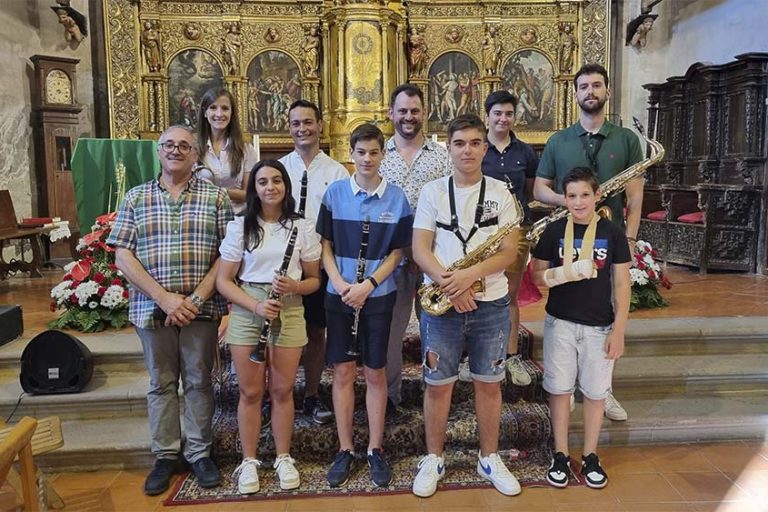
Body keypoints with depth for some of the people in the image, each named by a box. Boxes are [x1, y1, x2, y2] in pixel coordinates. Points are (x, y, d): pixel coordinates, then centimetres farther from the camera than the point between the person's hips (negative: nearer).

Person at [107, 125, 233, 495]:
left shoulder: (215, 196, 2)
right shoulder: (136, 197, 6)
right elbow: (122, 256, -1)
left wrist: (197, 298, -13)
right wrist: (164, 298, -12)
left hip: (201, 307, -1)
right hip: (152, 307, 1)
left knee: (199, 381, 9)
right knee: (161, 383, 12)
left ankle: (199, 453, 24)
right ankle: (166, 455, 26)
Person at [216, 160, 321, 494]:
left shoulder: (302, 227, 3)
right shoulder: (240, 226, 1)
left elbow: (314, 280, 7)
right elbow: (223, 281, -1)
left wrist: (295, 286, -16)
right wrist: (255, 305, -15)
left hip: (289, 312, 0)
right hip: (246, 313, 0)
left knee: (282, 390, 8)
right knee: (250, 392, 7)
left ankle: (283, 458, 25)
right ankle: (249, 461, 24)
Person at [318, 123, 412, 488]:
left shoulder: (397, 198, -2)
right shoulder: (334, 192, 0)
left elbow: (397, 252, -1)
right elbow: (325, 244, 2)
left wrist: (367, 285, -13)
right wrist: (339, 283, -13)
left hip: (378, 296, -1)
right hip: (338, 295, 1)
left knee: (375, 373, 8)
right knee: (342, 372, 7)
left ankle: (375, 449, 22)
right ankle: (345, 450, 21)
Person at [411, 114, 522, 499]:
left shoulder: (500, 192, 3)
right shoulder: (432, 192, 2)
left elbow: (509, 251, -4)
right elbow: (419, 250, -4)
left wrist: (469, 275, -19)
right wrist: (448, 283, -19)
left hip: (491, 304, 1)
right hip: (441, 303, 0)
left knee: (489, 383, 11)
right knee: (438, 384, 8)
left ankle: (489, 458, 29)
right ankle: (433, 459, 26)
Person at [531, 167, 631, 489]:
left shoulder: (612, 233, -3)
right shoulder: (554, 231, -2)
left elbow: (622, 284, -1)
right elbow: (536, 275, 1)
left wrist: (619, 330, -5)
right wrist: (563, 274, -20)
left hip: (599, 326, 0)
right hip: (560, 323, 0)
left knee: (595, 392, 9)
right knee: (560, 389, 8)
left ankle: (590, 456, 26)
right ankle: (560, 455, 23)